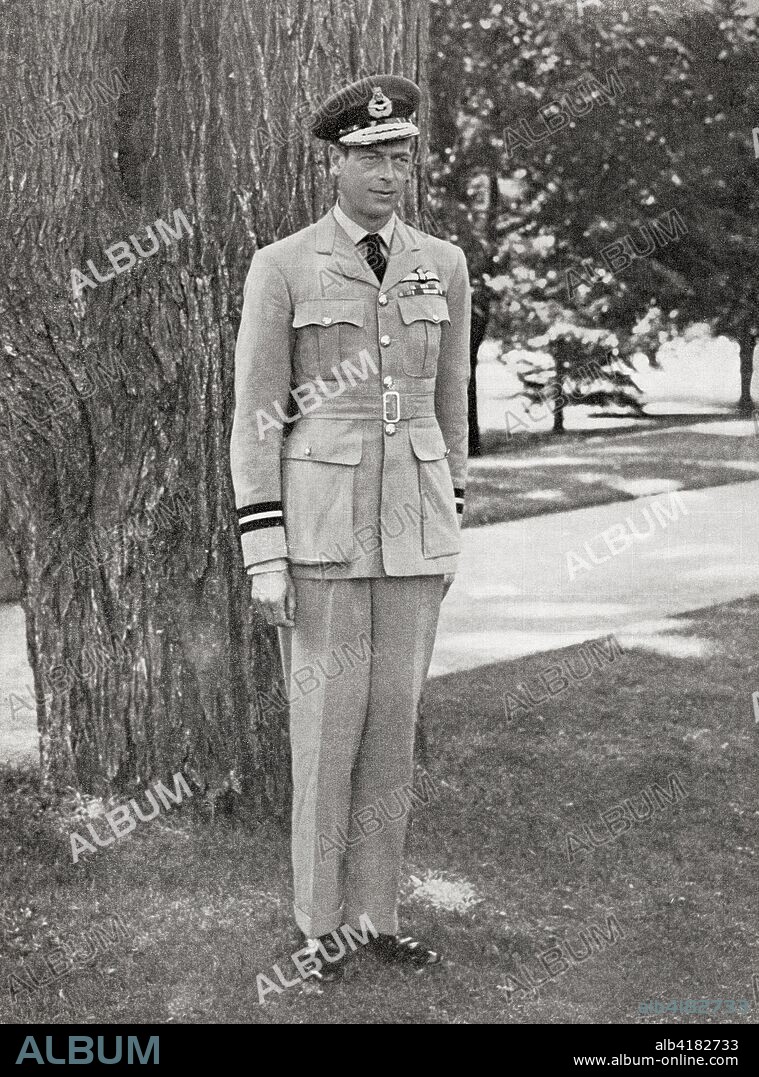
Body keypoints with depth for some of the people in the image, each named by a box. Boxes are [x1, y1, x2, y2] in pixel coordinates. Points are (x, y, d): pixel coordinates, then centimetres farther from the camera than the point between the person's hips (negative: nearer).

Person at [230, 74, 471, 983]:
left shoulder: (441, 265, 6)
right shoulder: (281, 267, -6)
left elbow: (448, 404, 13)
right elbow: (257, 420, -6)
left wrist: (450, 534, 13)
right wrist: (264, 558, -10)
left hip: (411, 517, 4)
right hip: (321, 517, -4)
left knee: (392, 717, 9)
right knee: (327, 720, 1)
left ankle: (377, 914, 22)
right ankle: (319, 919, 18)